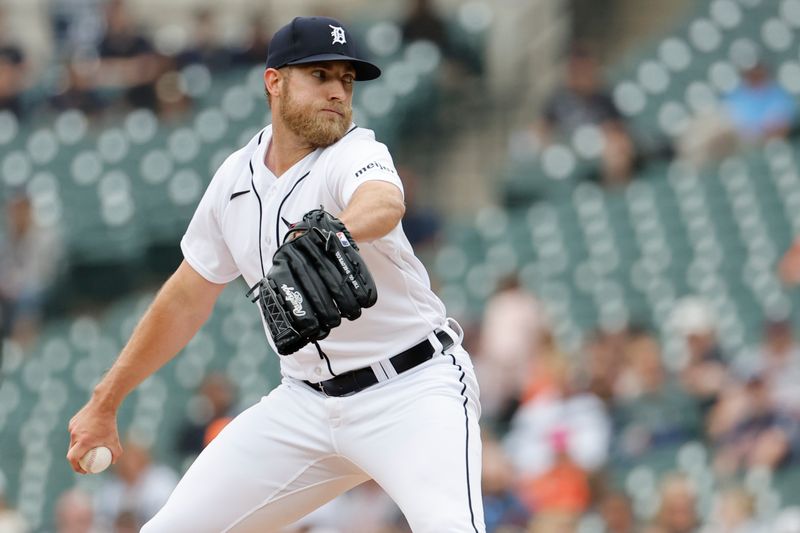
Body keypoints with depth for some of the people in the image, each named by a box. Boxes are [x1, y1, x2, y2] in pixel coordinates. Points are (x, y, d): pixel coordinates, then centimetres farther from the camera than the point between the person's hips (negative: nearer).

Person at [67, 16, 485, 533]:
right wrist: (104, 403, 19)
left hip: (413, 389, -6)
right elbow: (186, 300, 16)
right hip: (308, 402, 6)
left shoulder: (355, 155, -14)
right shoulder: (236, 177, 4)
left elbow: (385, 205, -41)